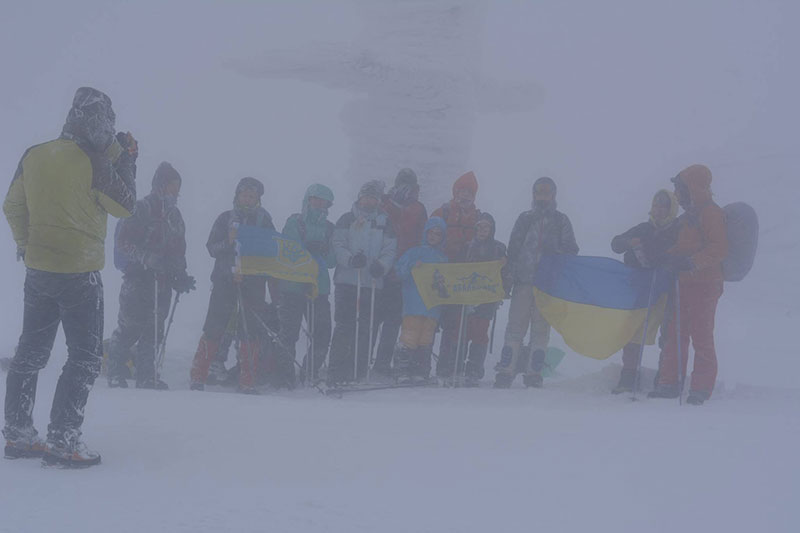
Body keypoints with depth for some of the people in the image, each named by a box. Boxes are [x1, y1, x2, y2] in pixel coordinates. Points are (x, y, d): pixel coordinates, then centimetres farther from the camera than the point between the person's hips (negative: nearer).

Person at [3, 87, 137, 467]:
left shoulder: (33, 156, 4)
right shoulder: (94, 163, -15)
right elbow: (125, 207, -4)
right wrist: (126, 160, 4)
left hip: (37, 271, 6)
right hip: (80, 274, -6)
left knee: (31, 352, 17)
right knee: (86, 358, 2)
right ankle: (62, 440, -3)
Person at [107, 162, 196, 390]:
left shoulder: (174, 215, 18)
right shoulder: (140, 209, -5)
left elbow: (179, 250, 23)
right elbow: (123, 241, -12)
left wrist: (181, 276, 10)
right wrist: (148, 258, -22)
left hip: (163, 281, 7)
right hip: (138, 278, -7)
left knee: (154, 329, 6)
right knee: (130, 326, -7)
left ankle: (146, 377, 11)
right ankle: (115, 373, 3)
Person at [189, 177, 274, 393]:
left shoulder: (264, 220, 11)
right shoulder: (225, 219, 11)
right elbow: (212, 248, 6)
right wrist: (229, 242, -15)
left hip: (253, 281, 1)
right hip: (224, 279, -1)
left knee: (250, 331, -3)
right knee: (214, 328, -4)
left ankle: (247, 381, 2)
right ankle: (198, 376, 1)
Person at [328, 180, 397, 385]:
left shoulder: (385, 222, 14)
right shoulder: (347, 219, 10)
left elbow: (390, 250, 7)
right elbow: (338, 245, 0)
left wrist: (381, 266, -14)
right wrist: (351, 260, -19)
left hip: (372, 283, 2)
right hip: (346, 280, -2)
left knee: (365, 329, 1)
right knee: (344, 326, -7)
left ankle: (359, 374, 6)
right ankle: (336, 374, -6)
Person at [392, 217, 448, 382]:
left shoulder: (444, 258, 21)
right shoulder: (415, 252, 8)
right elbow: (399, 269, -2)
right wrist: (412, 267, -20)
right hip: (414, 303, -4)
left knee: (426, 340, 0)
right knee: (410, 337, -10)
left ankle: (420, 372, 5)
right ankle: (402, 371, -7)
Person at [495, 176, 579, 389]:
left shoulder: (561, 220, 13)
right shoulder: (524, 219, 16)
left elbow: (571, 251, 8)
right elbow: (512, 249, 12)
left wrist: (555, 252, -13)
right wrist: (509, 275, 2)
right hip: (523, 281, 1)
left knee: (541, 327, -2)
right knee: (516, 325, -5)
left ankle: (534, 374, 1)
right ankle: (505, 371, -5)